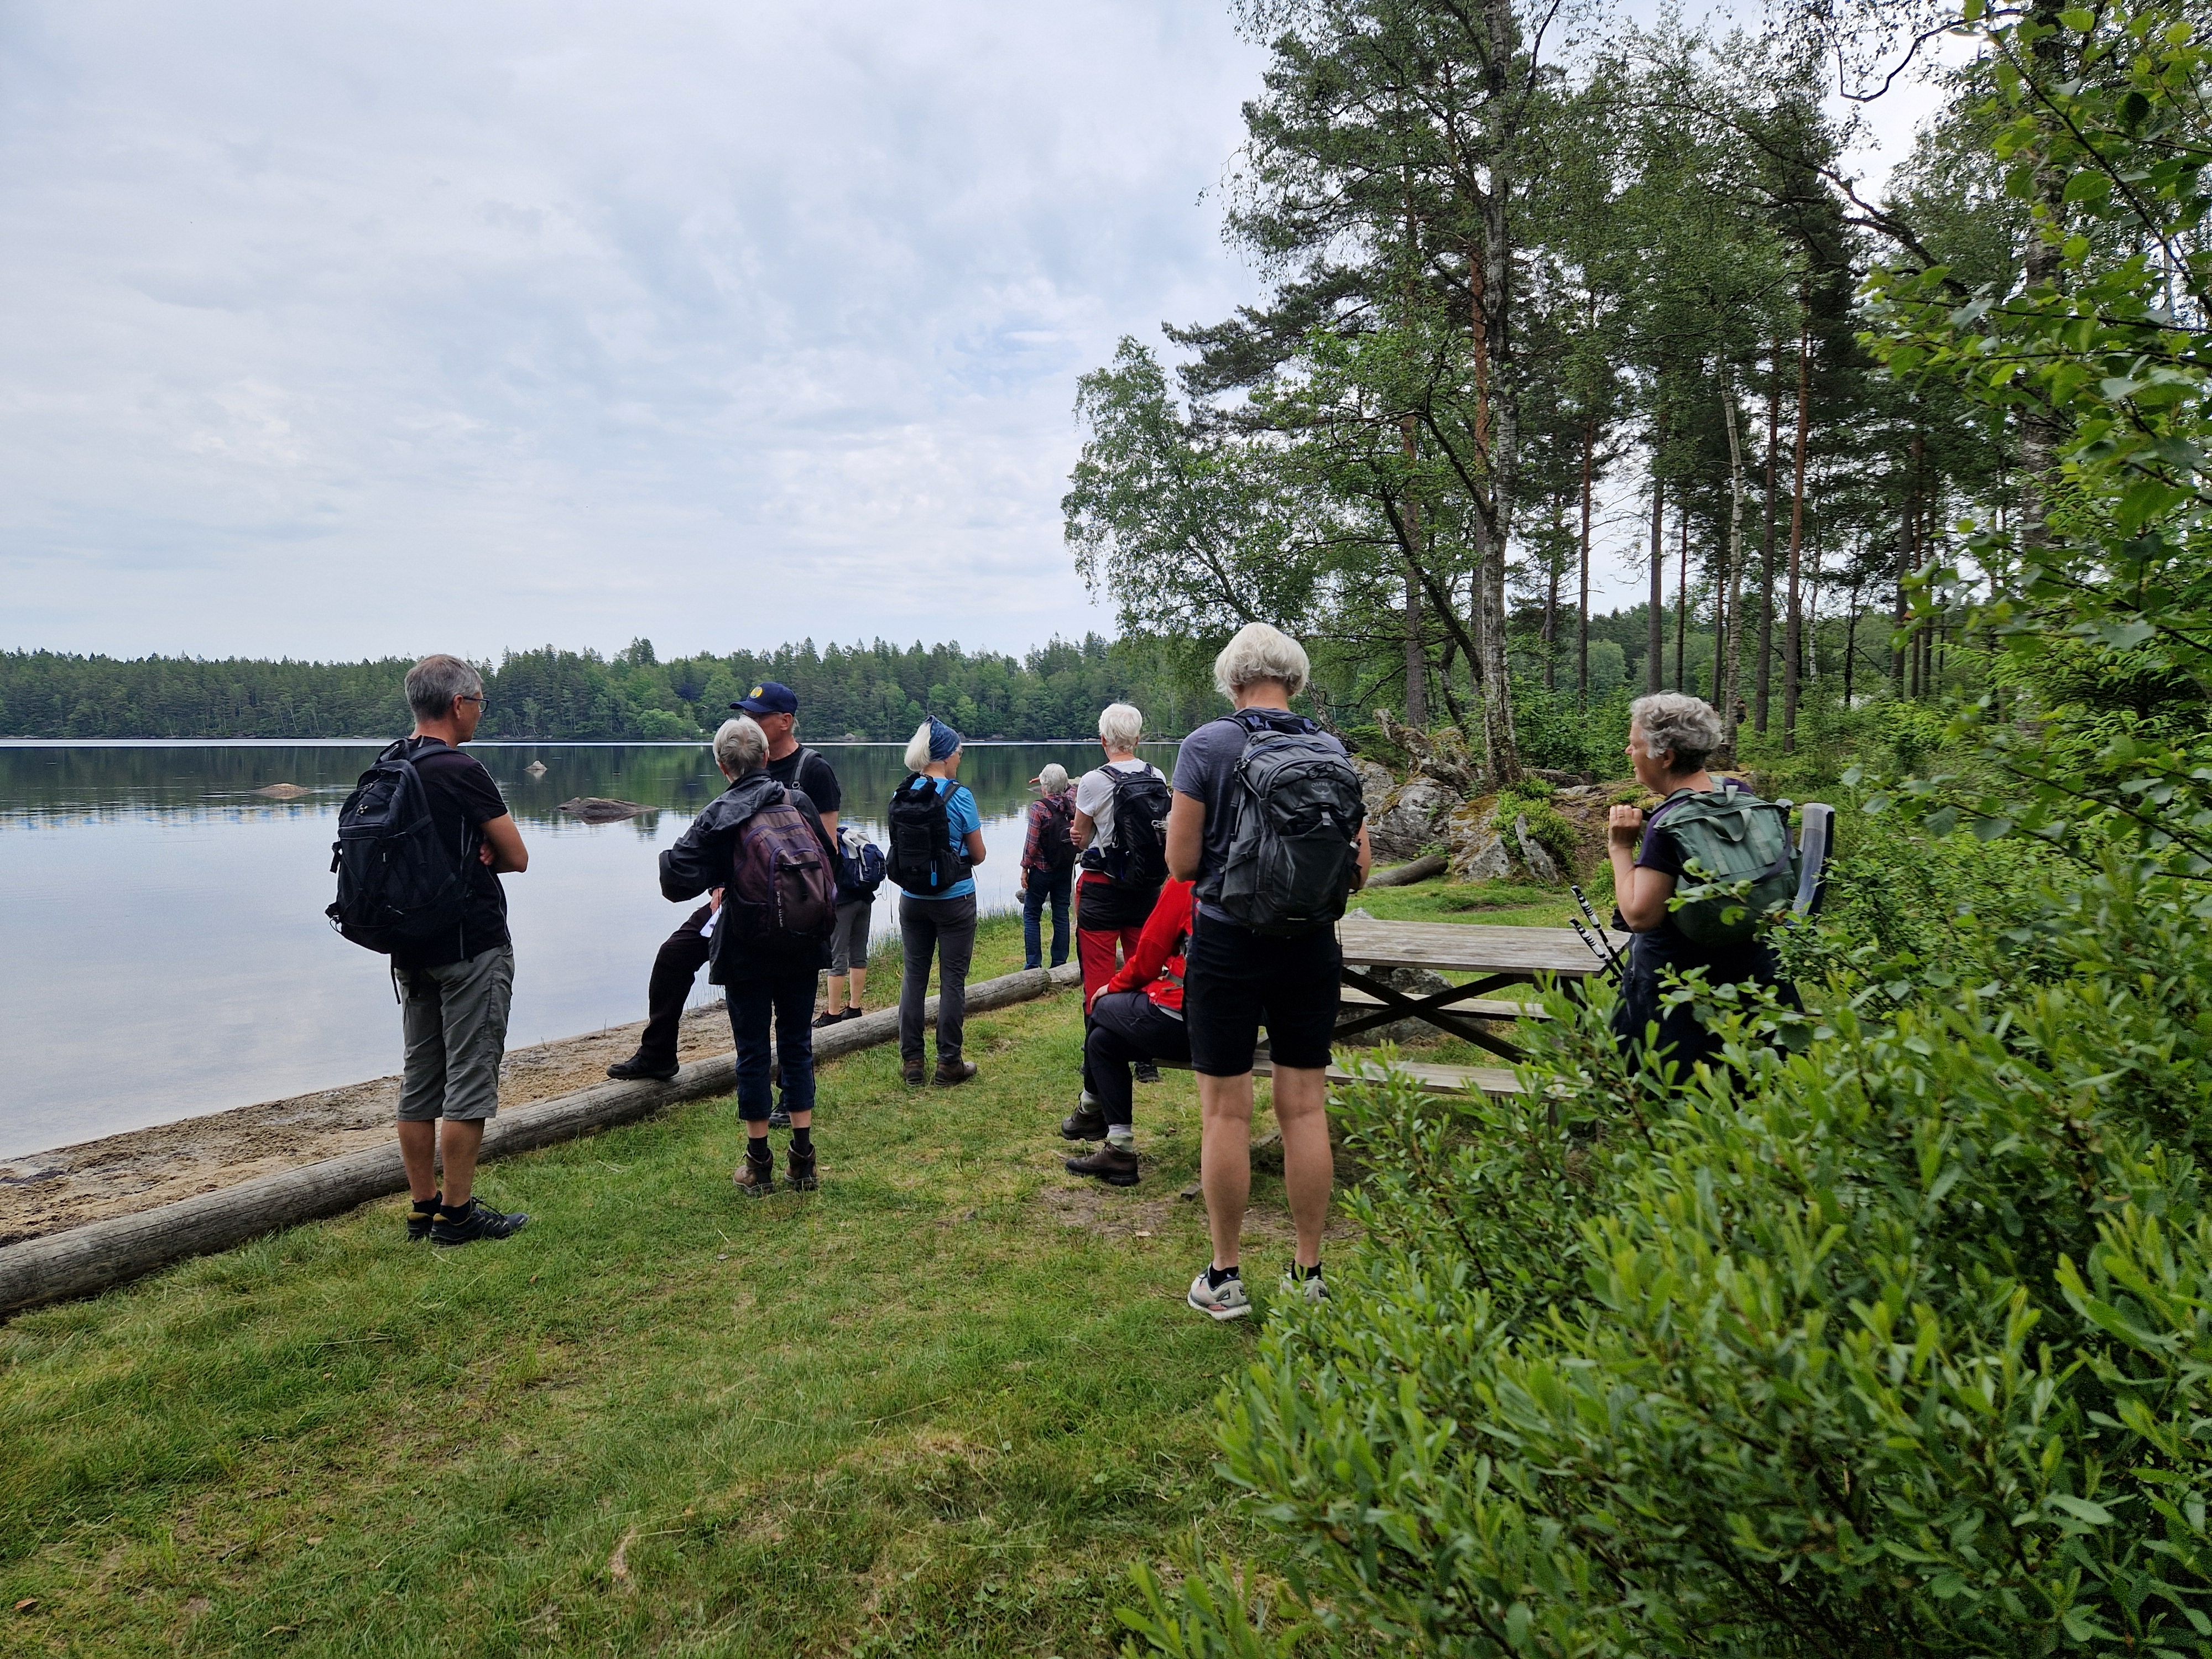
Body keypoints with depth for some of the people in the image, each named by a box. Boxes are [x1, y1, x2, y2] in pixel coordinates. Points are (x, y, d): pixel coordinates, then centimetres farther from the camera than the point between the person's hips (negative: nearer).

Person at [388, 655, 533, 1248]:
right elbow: (517, 857, -9)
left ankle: (423, 1207, 21)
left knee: (420, 1079, 13)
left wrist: (469, 853, -1)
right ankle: (457, 1212, 5)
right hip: (471, 947, -8)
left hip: (410, 946, 9)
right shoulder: (461, 771, -16)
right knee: (470, 1081, -1)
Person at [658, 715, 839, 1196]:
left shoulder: (716, 818, -10)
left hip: (746, 953, -2)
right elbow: (832, 865, 5)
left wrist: (673, 854, 6)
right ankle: (803, 1162, 15)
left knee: (752, 1053, 8)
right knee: (797, 1047, 12)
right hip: (804, 948, 3)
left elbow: (679, 882, -14)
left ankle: (759, 1166, 15)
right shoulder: (799, 802, -2)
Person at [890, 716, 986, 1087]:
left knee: (914, 976, 12)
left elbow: (902, 848, 9)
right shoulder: (959, 797, -14)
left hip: (912, 900, 4)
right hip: (954, 900, -4)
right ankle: (949, 1063, 10)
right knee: (953, 979, 5)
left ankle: (911, 1061, 16)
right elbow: (978, 855, -6)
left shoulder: (902, 796, -1)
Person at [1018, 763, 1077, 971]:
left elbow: (1031, 843, -15)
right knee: (1061, 915, 9)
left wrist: (1025, 868, -5)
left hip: (1042, 870, -5)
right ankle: (1059, 963, 12)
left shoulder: (1039, 808, -16)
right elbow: (1072, 788, 23)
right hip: (1066, 870, 5)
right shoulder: (1071, 803, -2)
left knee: (1031, 916, 6)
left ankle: (1034, 964, 2)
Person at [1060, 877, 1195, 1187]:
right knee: (1104, 1039, 22)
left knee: (1104, 1008, 22)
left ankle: (1091, 1111, 40)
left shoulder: (1185, 881, -7)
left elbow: (1149, 954, -3)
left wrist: (1113, 988, 17)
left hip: (1182, 1022, -7)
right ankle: (1119, 1149, 23)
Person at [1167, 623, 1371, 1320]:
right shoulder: (1333, 751, 3)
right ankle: (1308, 1275, 19)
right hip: (1310, 948, 4)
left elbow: (1181, 863, -10)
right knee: (1305, 1107, 10)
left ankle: (1225, 1278, 14)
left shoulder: (1207, 745, -8)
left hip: (1227, 944, -3)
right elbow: (1360, 869, 4)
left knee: (1226, 1111, 5)